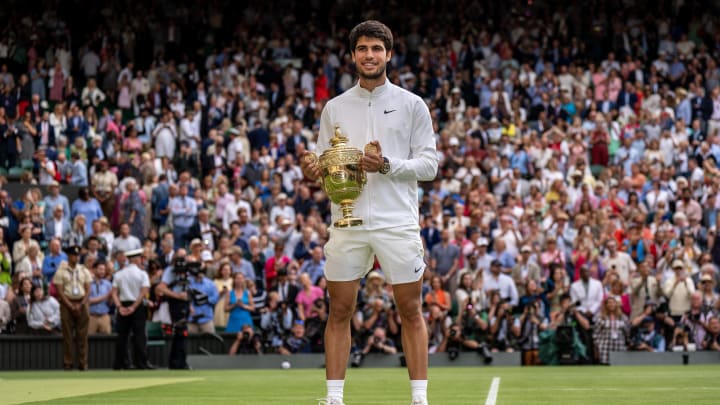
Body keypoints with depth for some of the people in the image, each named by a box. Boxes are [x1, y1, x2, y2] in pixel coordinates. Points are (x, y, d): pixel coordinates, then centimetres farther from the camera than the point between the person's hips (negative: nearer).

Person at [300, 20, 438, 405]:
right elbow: (325, 163, 12)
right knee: (339, 311, 1)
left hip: (398, 224, -2)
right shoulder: (335, 108, 11)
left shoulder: (412, 105, 4)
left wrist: (388, 166, -15)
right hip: (347, 224, 2)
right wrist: (313, 171, -11)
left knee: (410, 311, 0)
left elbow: (429, 164, 1)